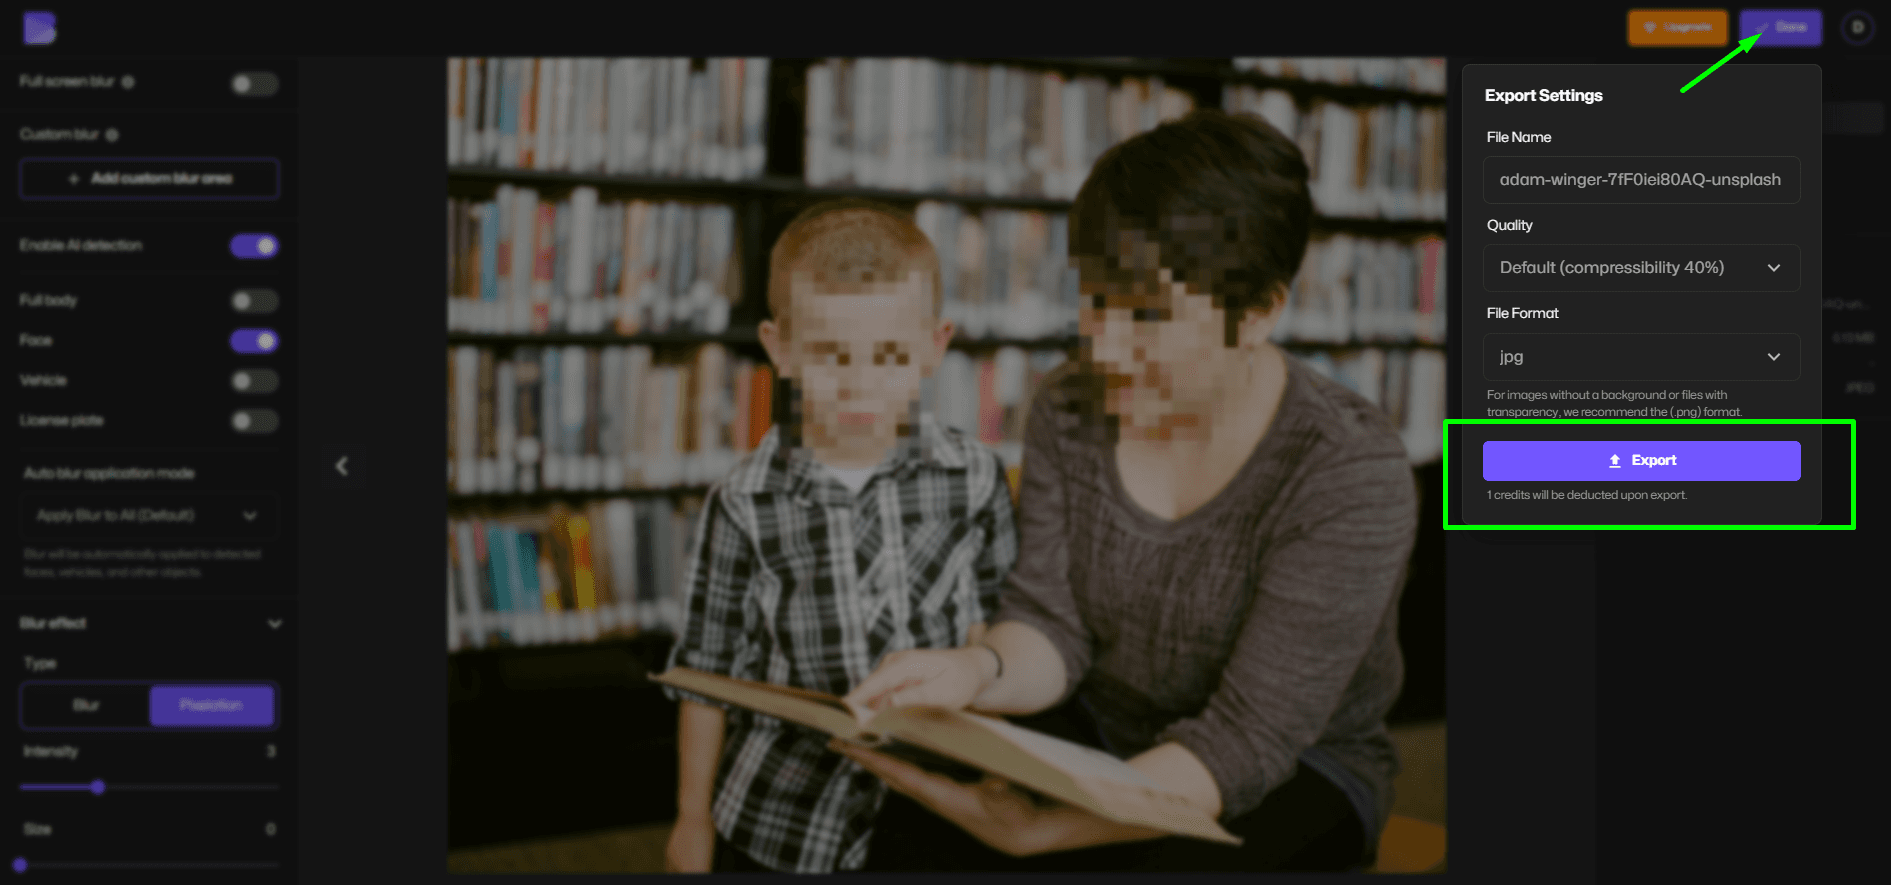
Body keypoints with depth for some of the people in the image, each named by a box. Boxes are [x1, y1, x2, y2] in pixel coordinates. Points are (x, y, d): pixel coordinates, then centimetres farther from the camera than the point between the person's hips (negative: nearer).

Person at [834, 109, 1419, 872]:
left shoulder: (1351, 473, -23)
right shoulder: (1069, 410, -5)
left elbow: (1249, 738, -26)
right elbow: (1051, 624, -5)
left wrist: (1040, 829, -41)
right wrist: (977, 669, -31)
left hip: (1293, 772, -3)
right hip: (1100, 730, 3)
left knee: (1179, 866, -35)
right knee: (914, 832, -25)